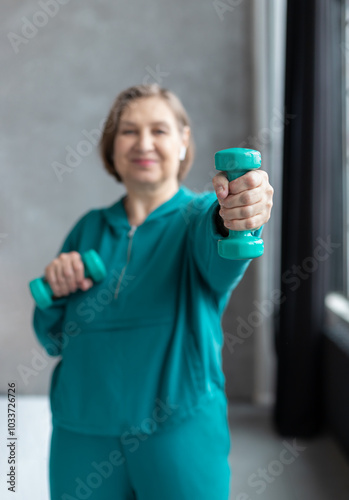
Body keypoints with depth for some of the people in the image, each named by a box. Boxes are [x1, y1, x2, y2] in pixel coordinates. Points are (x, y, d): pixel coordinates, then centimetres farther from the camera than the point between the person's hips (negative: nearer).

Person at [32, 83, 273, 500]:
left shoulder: (200, 214, -3)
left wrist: (233, 218, -50)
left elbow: (219, 261, -29)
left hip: (181, 431, -3)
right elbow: (53, 339, 10)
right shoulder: (90, 228, 7)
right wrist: (57, 290, -10)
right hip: (82, 432, 3)